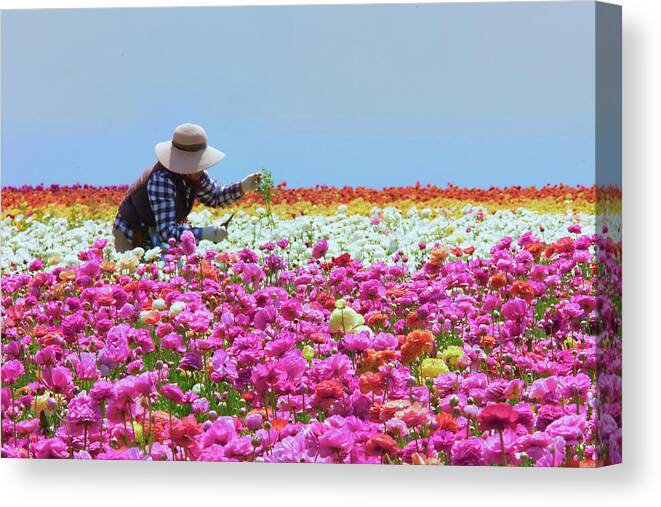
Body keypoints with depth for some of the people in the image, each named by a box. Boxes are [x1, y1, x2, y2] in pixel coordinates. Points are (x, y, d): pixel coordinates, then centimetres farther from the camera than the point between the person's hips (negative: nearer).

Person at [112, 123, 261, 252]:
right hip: (132, 243, -8)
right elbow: (166, 232, -37)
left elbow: (215, 197, 14)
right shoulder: (162, 179, -32)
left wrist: (243, 187, -2)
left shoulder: (194, 174, -6)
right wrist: (206, 233, -42)